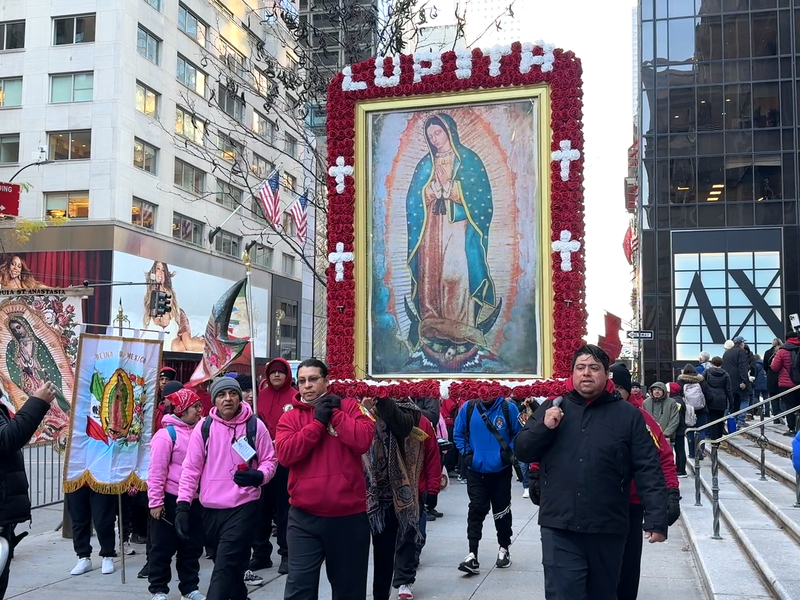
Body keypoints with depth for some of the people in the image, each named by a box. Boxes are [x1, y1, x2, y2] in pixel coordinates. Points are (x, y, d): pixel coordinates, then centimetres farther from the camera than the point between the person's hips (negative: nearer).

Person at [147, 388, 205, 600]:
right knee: (163, 547, 6)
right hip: (171, 500, -6)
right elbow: (157, 470, -14)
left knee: (193, 546, 13)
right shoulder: (167, 434, -13)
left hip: (194, 500, 6)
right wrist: (156, 501, -15)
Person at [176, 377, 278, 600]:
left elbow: (270, 460, 4)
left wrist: (258, 476, -17)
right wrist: (183, 505, -4)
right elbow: (191, 467, 2)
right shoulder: (204, 427, 0)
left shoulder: (255, 426, -4)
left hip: (243, 506, -3)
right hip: (211, 507, 3)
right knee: (227, 563, 17)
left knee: (225, 566, -10)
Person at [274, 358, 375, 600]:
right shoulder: (290, 417, 5)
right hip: (304, 517, 0)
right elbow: (285, 455, -12)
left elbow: (363, 441, -14)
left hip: (349, 515, 0)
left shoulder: (349, 406, 2)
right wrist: (318, 422, -14)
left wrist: (334, 412, -11)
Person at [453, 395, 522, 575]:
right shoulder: (468, 408, -6)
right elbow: (458, 434, 6)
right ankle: (472, 555, -4)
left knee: (502, 511, 13)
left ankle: (504, 549, 31)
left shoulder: (508, 408, -11)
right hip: (475, 470, 0)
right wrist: (467, 453, -3)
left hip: (501, 471, 0)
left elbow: (518, 434, -1)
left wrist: (509, 452, -9)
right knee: (476, 510, -5)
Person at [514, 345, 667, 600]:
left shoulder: (629, 415, 1)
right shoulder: (551, 408, 6)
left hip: (608, 529, 0)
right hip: (559, 528, 0)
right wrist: (544, 427, -11)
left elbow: (648, 471, -2)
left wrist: (656, 519, -10)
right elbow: (522, 452, 7)